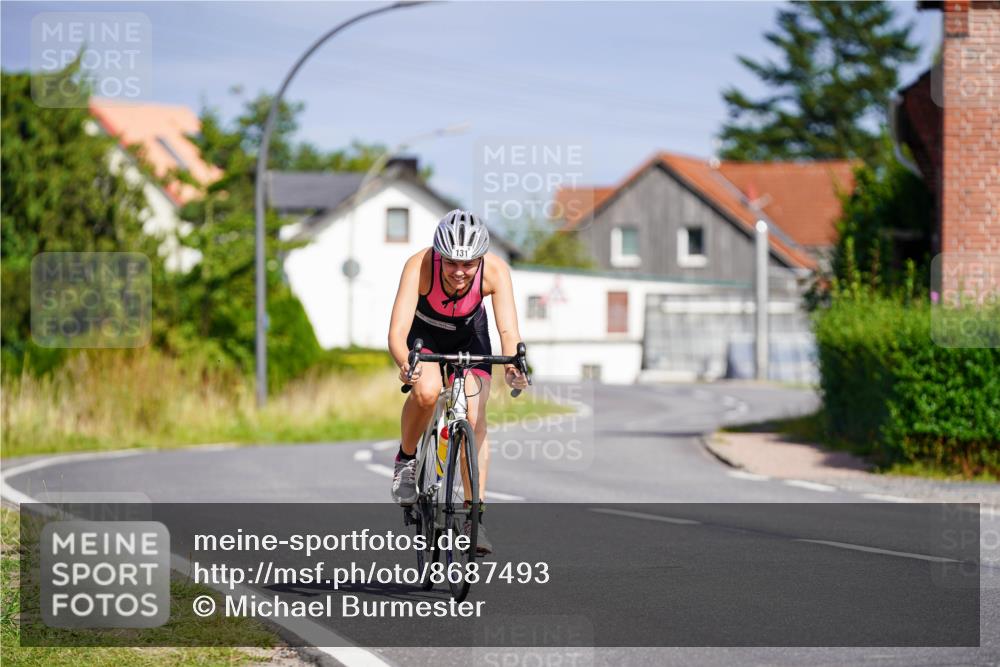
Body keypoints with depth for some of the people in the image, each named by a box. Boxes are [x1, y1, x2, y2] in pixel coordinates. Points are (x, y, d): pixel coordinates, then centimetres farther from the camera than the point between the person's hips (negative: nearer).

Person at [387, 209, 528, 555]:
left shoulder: (495, 270, -33)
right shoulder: (420, 266, -37)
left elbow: (509, 331, -38)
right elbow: (397, 331, -43)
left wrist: (512, 365, -58)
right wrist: (405, 365, -64)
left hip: (469, 335, 2)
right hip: (422, 332, -2)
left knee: (475, 417, -13)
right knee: (427, 390, -31)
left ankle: (474, 514, -6)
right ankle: (406, 458, -3)